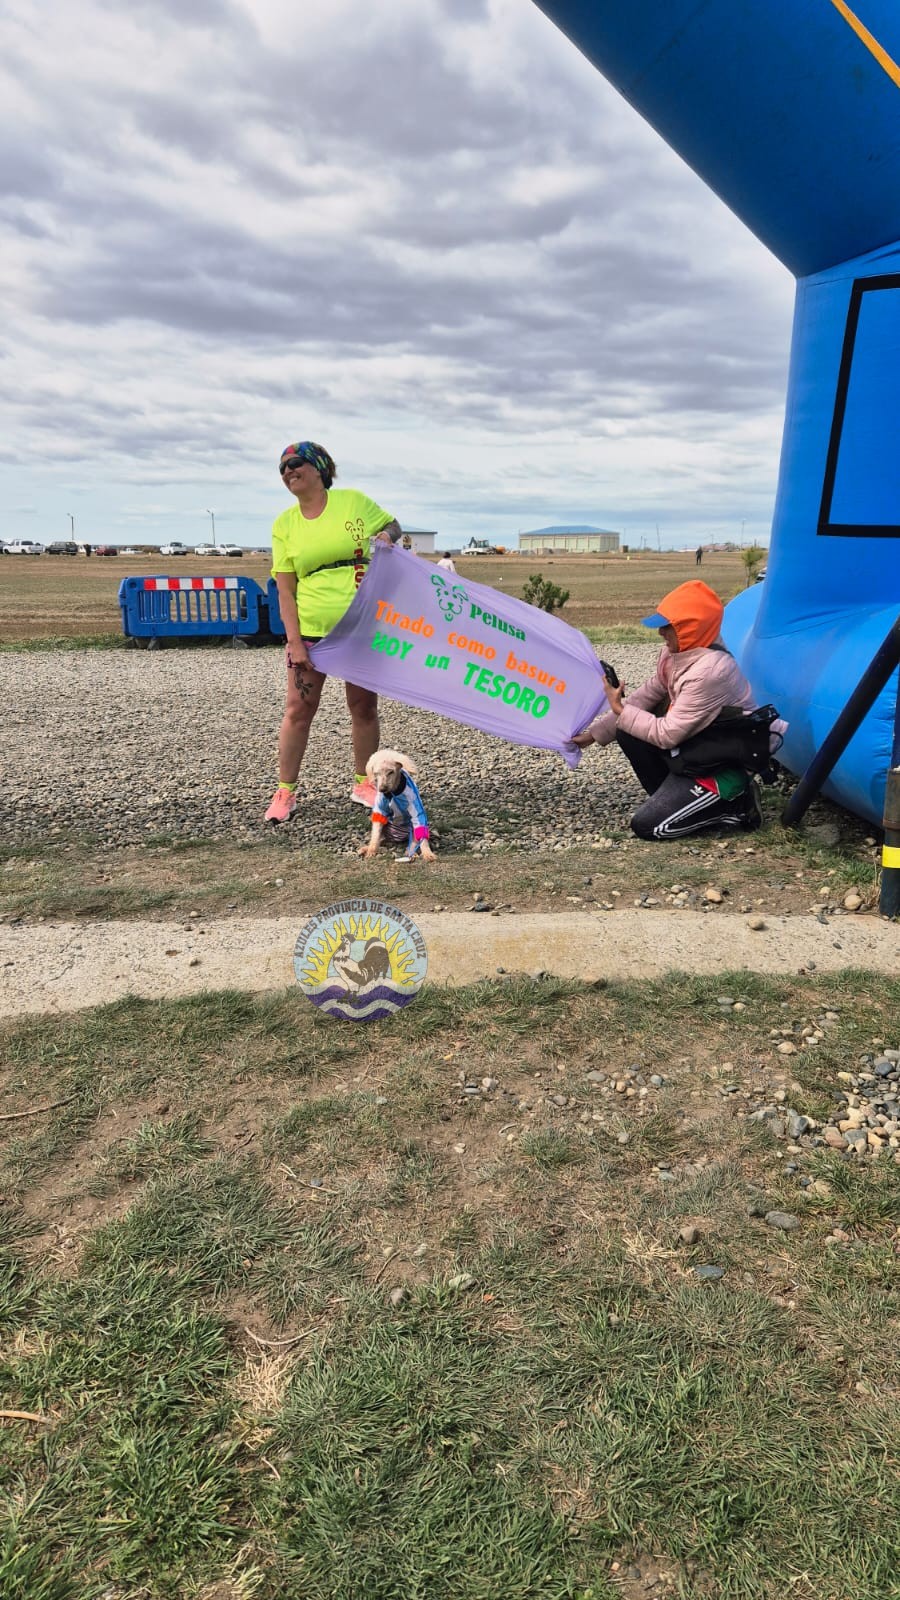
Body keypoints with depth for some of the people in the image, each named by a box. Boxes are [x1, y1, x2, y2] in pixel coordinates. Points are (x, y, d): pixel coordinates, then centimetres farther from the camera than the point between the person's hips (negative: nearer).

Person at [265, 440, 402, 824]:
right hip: (311, 630, 0)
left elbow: (393, 525, 15)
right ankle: (285, 792, 11)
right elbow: (285, 590, -1)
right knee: (298, 709, 0)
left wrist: (387, 536, -10)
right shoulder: (284, 525, 3)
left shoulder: (353, 501, 1)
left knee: (364, 707, 9)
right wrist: (294, 641, -10)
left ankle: (364, 784, 25)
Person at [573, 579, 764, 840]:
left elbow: (667, 735, -24)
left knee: (646, 825, -11)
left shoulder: (709, 671, -30)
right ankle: (675, 799, 9)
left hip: (724, 764, -9)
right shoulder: (678, 650, -3)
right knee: (628, 732, 0)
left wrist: (620, 710, -12)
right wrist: (594, 733, 1)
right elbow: (647, 696, 5)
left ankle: (734, 804, 1)